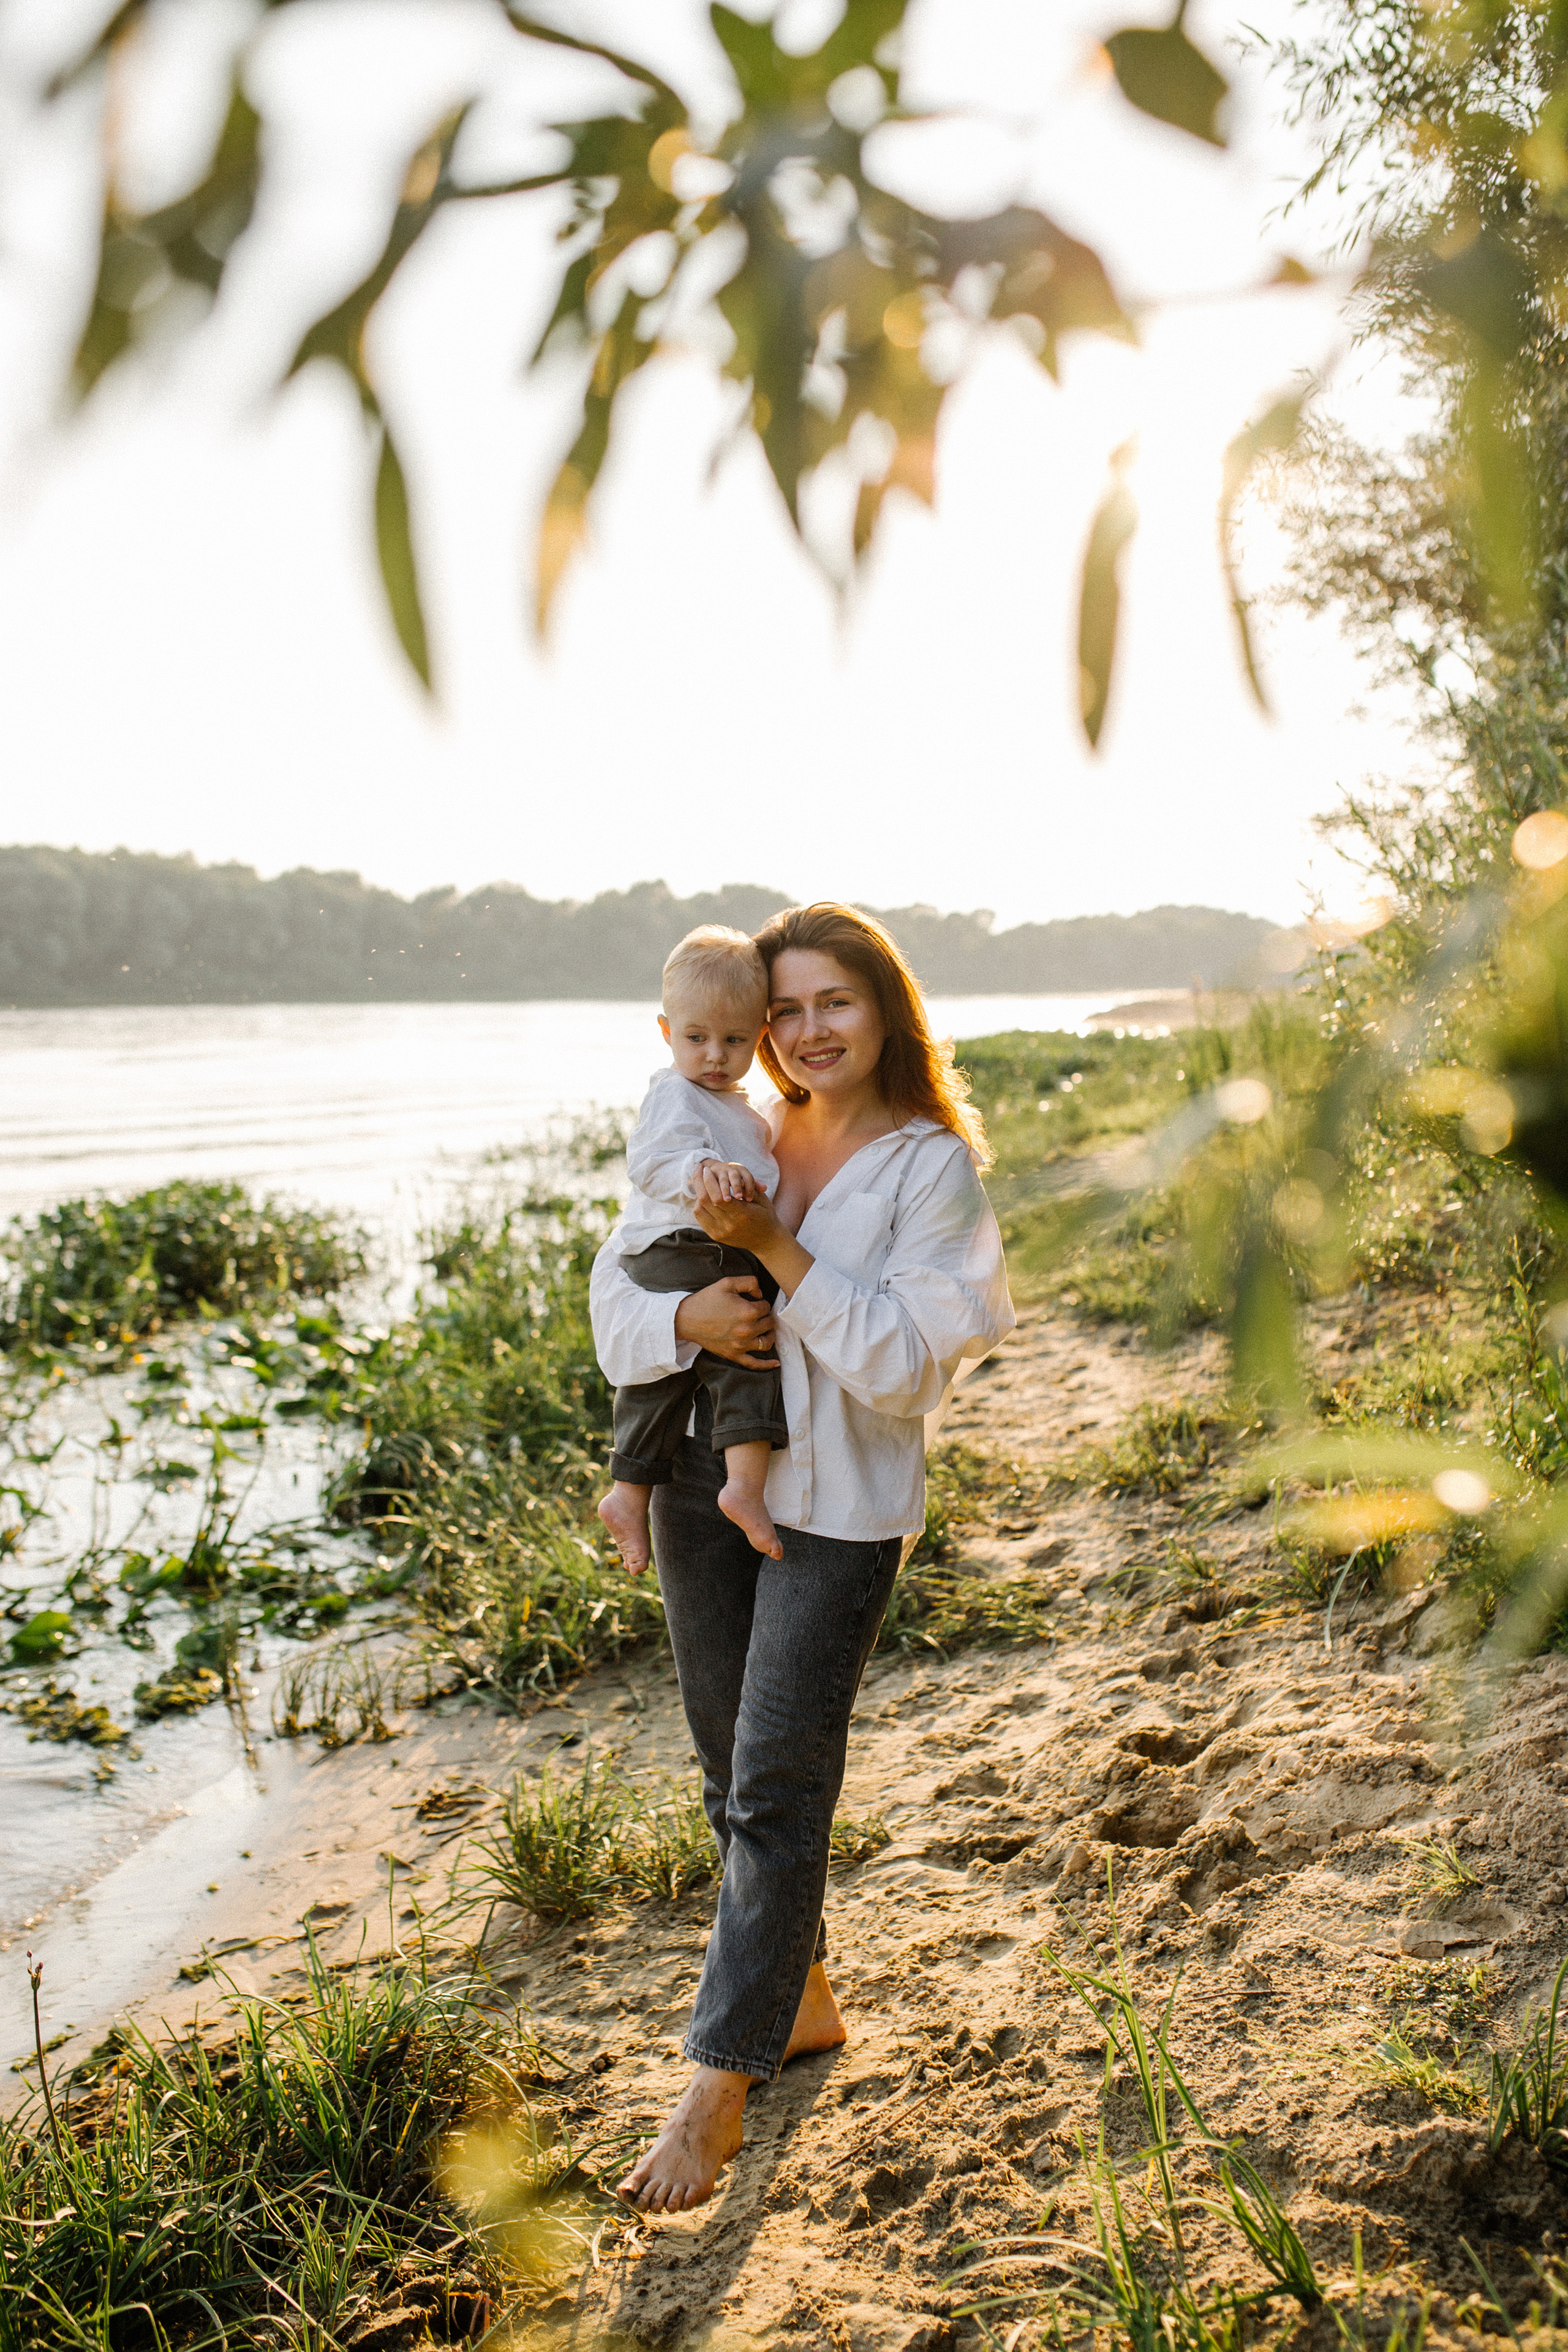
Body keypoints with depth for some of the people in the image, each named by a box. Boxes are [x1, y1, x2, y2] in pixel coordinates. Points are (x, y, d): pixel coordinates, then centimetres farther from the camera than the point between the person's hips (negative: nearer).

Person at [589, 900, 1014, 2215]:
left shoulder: (932, 1169, -8)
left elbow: (902, 1361, -16)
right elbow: (617, 1285, 3)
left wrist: (777, 1249, -22)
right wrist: (686, 1316, -19)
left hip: (838, 1508, -6)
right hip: (703, 1477, 6)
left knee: (779, 1792, -4)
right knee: (732, 1769, 16)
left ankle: (718, 2095, 7)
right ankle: (805, 2005, 36)